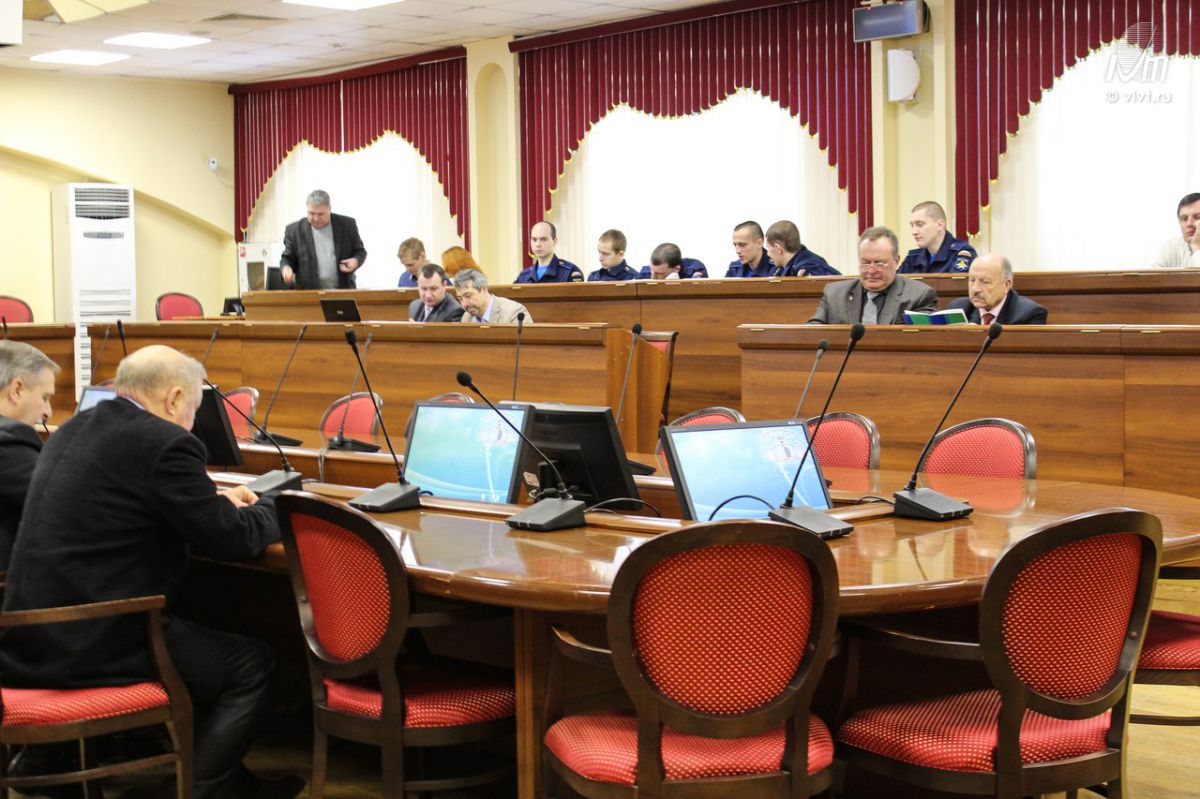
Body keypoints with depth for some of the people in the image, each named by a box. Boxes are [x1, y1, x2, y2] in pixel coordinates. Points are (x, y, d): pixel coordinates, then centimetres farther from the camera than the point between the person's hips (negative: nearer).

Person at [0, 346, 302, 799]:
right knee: (252, 663, 8)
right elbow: (234, 541, -9)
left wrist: (215, 503, 26)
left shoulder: (73, 431, 13)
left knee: (199, 641, 29)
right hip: (93, 645, -9)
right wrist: (264, 508, 13)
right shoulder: (165, 443, -13)